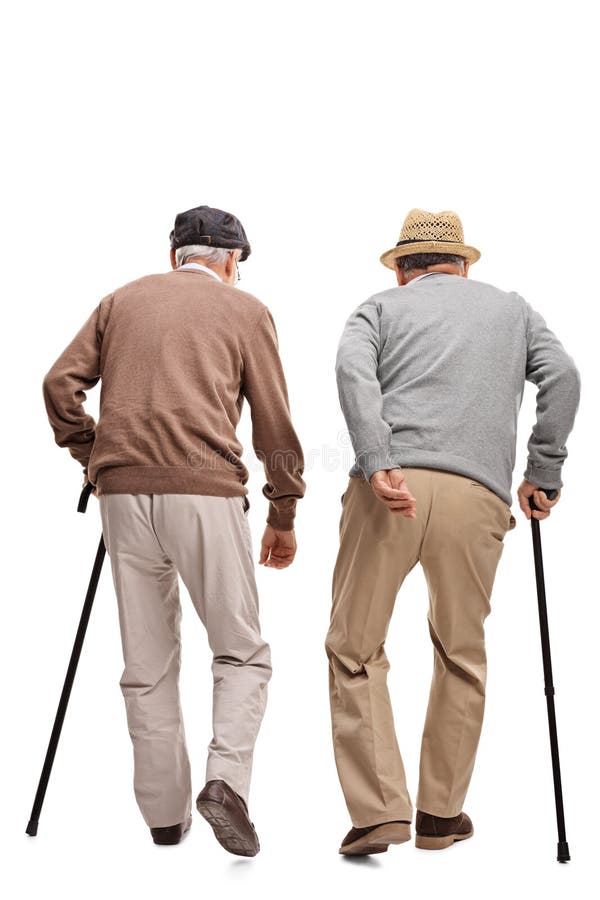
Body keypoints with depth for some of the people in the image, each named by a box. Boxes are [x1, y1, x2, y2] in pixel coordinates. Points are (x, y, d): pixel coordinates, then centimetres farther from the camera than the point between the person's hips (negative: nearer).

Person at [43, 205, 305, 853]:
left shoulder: (123, 300, 18)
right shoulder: (246, 311, 11)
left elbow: (61, 383, 8)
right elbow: (273, 422, 7)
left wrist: (91, 456, 18)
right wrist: (283, 515, 13)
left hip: (123, 490, 3)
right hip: (205, 490, -3)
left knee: (147, 662, 11)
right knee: (241, 652, 8)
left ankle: (164, 813, 16)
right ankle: (226, 781, -11)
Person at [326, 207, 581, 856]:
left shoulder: (381, 307, 20)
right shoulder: (512, 308, 26)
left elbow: (353, 370, -2)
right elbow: (561, 375, 9)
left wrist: (377, 465, -12)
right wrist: (542, 474, 11)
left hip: (392, 487, -1)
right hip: (478, 494, 2)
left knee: (355, 648, 9)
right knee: (461, 654, 17)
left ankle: (378, 809, 2)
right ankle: (440, 813, 22)